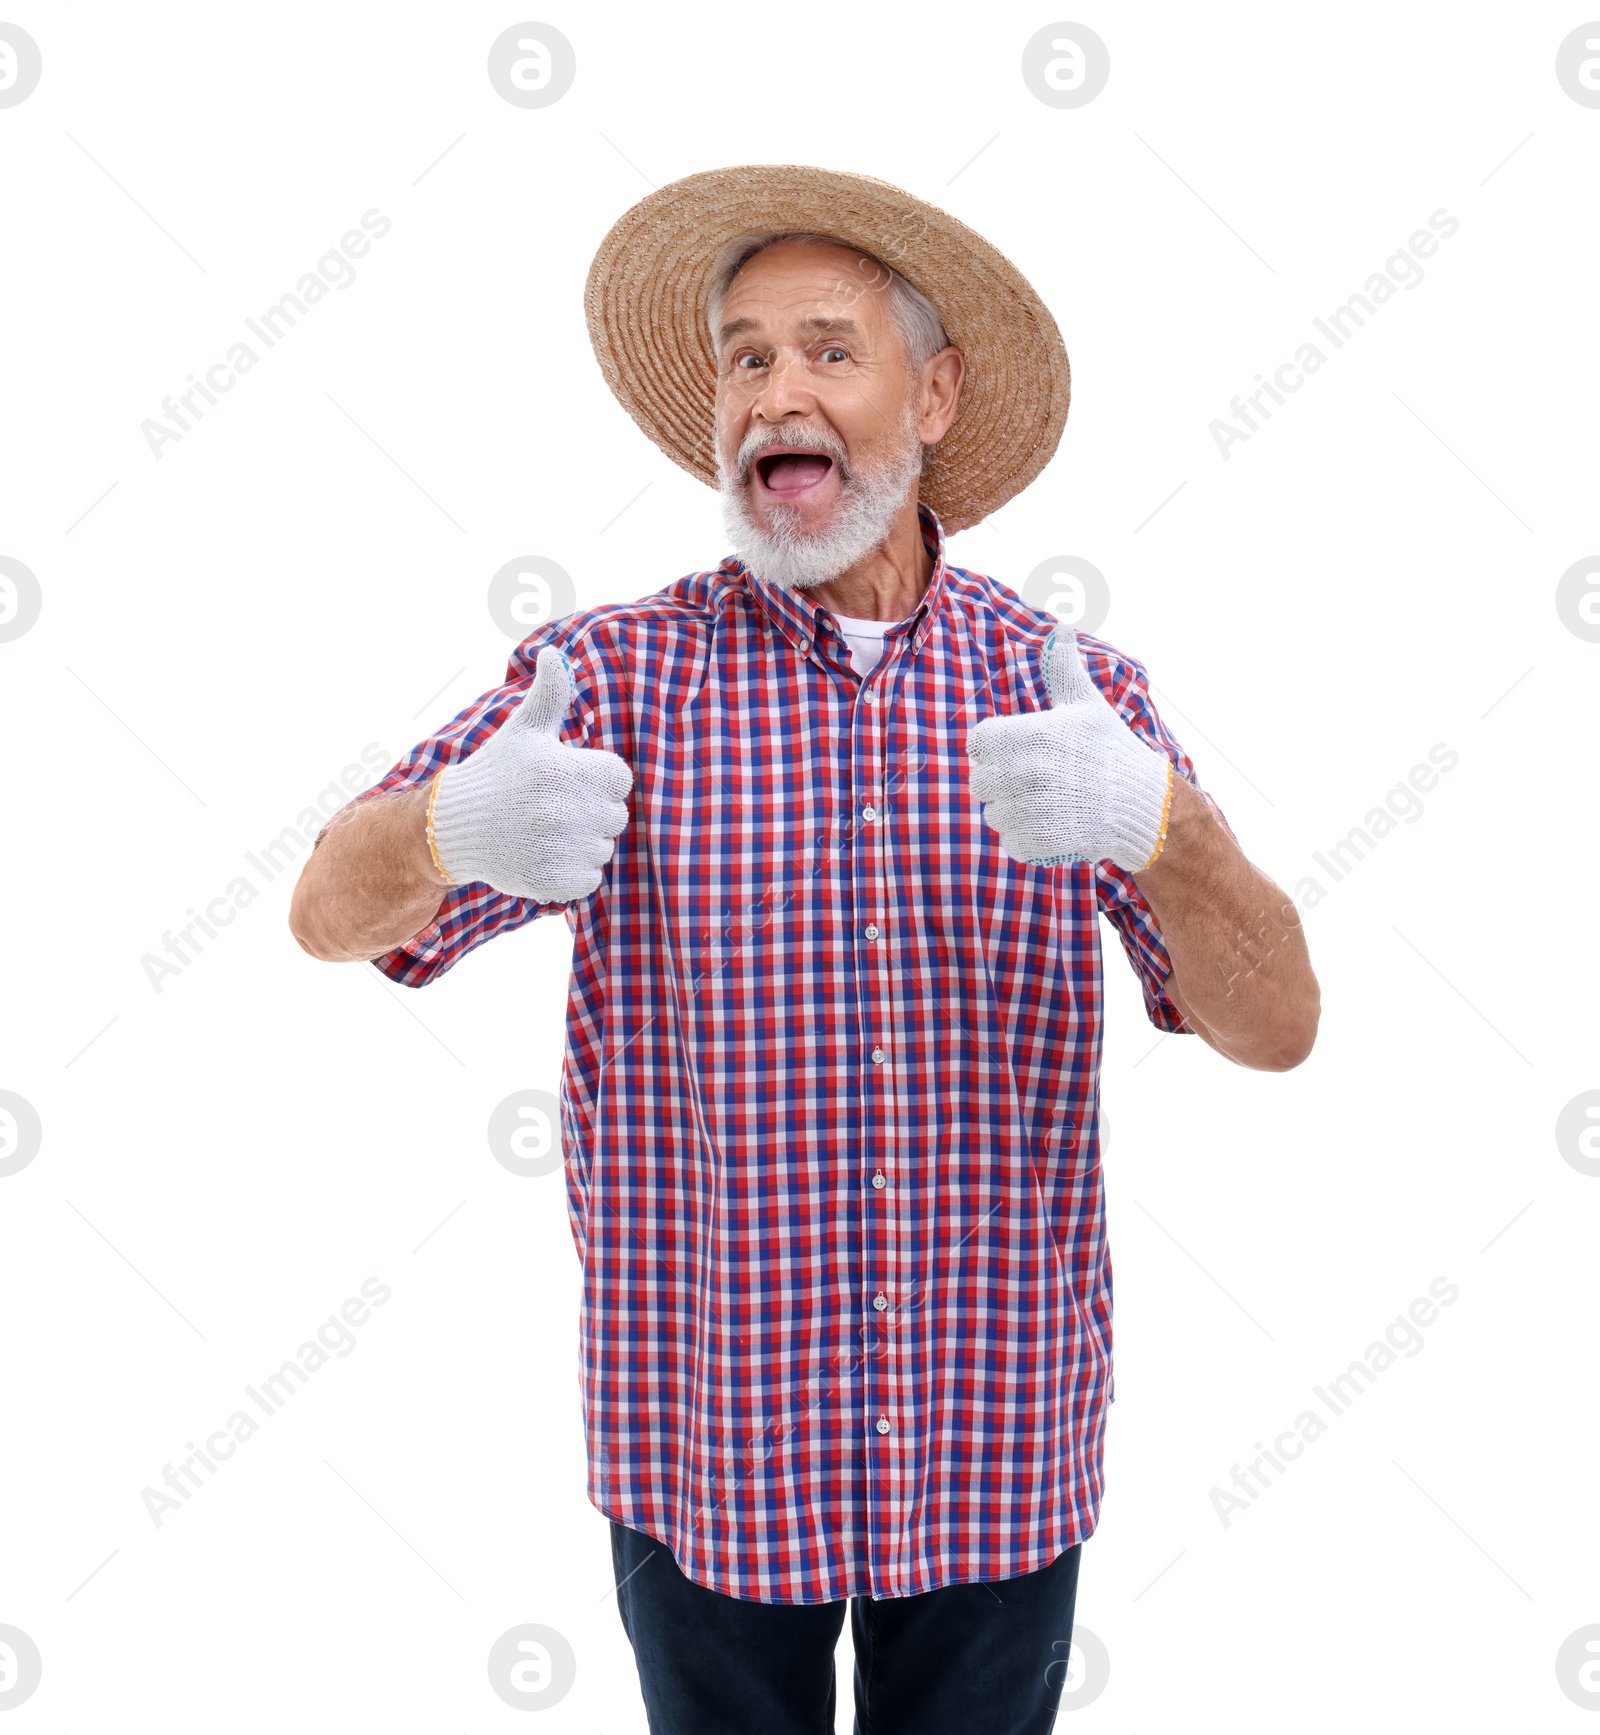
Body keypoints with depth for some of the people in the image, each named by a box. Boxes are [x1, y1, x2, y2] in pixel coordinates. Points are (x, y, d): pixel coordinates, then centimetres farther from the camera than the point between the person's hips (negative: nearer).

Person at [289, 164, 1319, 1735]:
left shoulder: (1071, 691, -3)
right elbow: (331, 915, -13)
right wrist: (454, 829, -37)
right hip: (709, 1451, -1)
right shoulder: (619, 673, -6)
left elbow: (1274, 1030, -10)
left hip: (1000, 1461, 1)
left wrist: (1160, 828, -32)